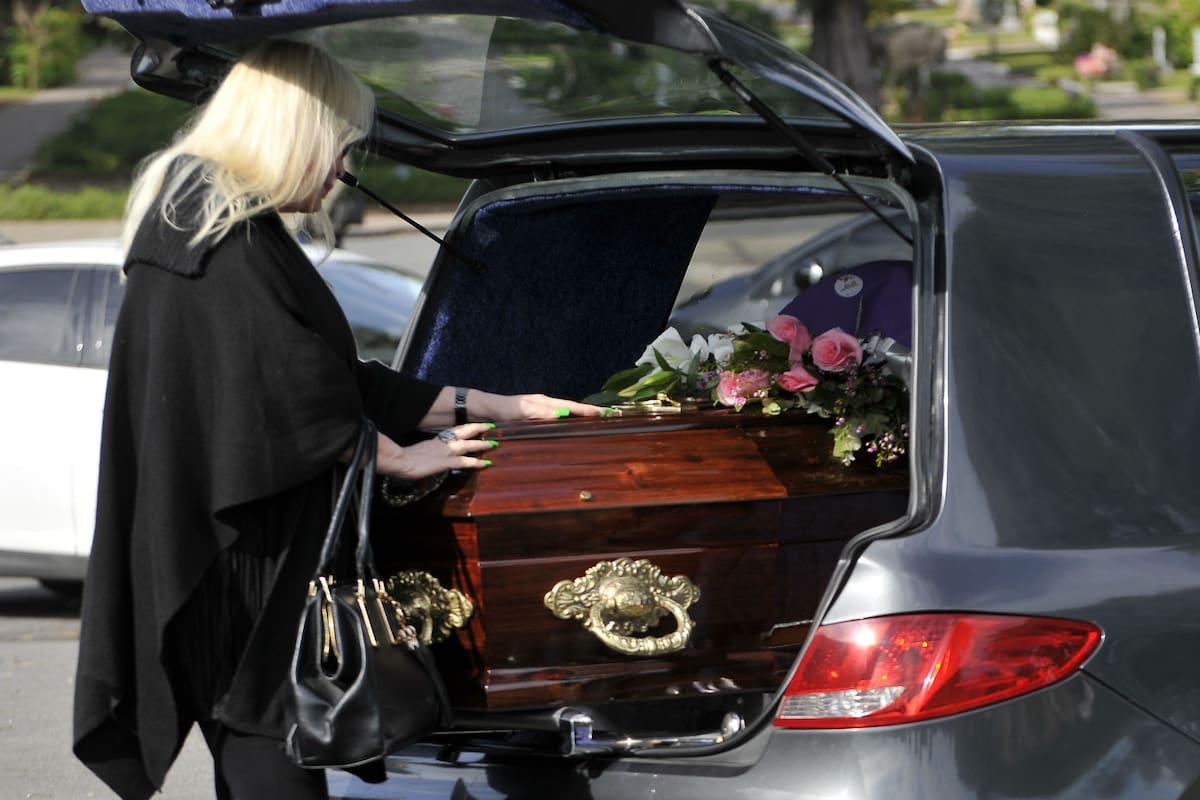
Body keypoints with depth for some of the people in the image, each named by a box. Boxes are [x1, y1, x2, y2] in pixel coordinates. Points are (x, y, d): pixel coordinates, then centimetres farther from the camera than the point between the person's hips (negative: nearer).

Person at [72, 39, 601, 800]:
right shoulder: (218, 232, -13)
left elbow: (339, 378, 20)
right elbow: (288, 396, -17)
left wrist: (502, 407, 19)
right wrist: (405, 459, -5)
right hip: (239, 566, -10)